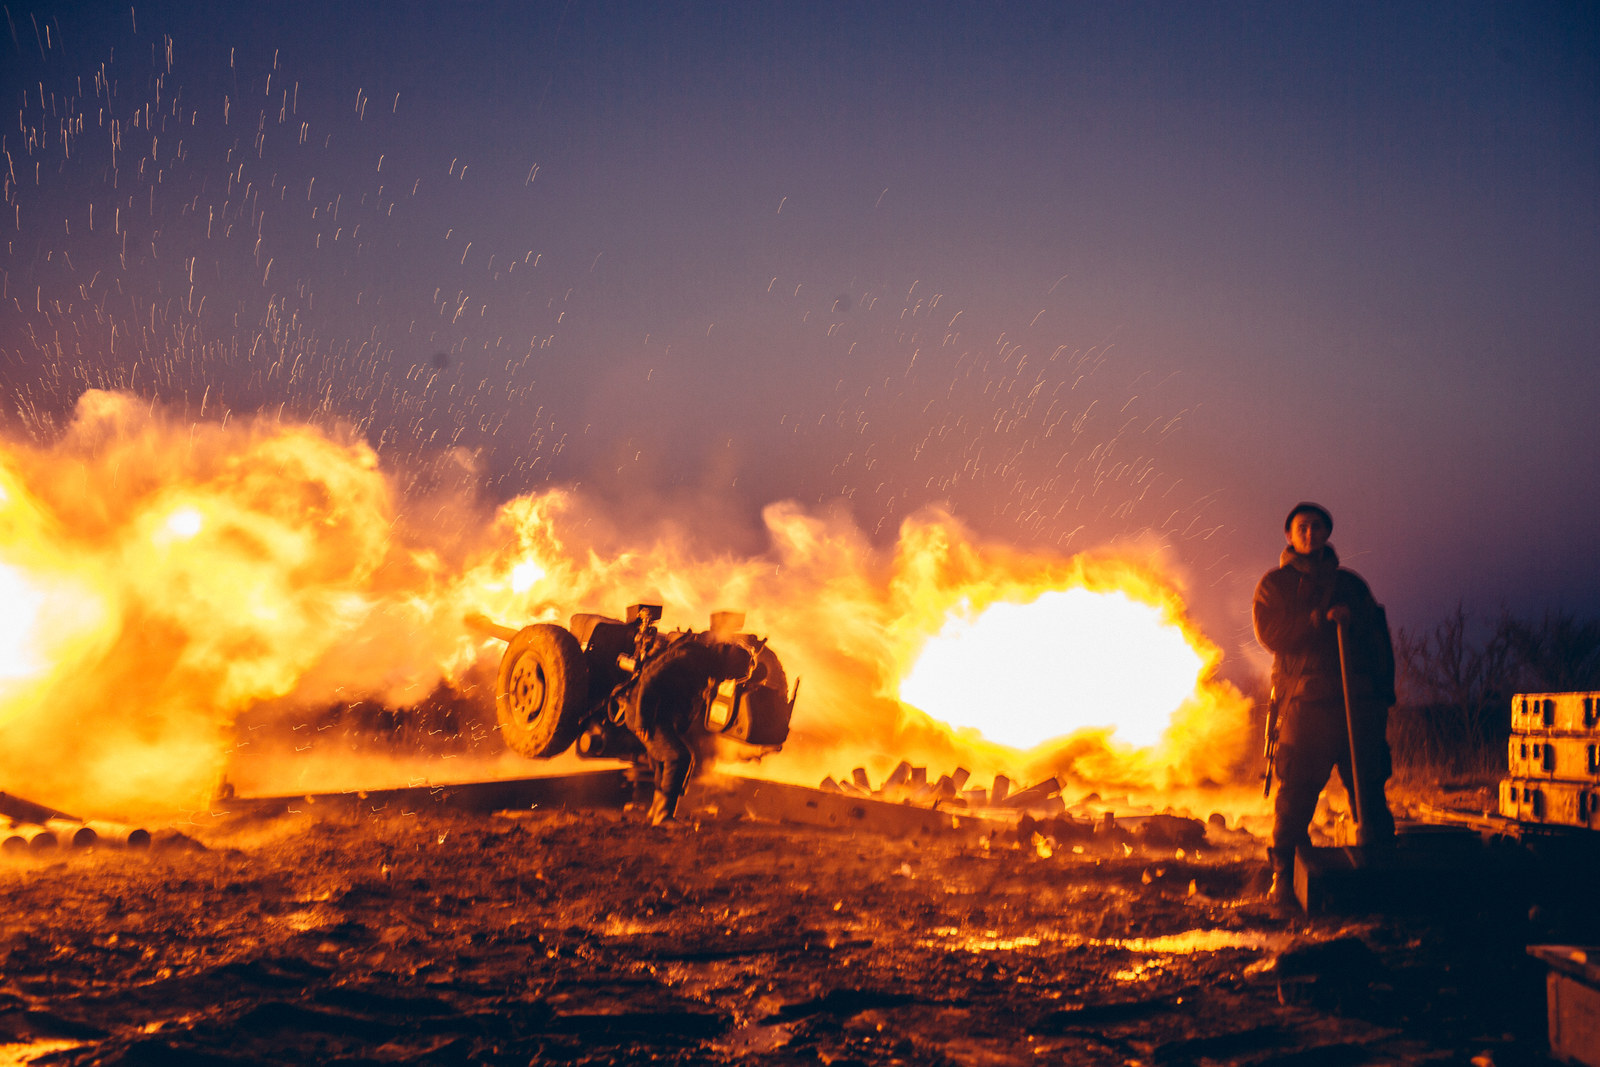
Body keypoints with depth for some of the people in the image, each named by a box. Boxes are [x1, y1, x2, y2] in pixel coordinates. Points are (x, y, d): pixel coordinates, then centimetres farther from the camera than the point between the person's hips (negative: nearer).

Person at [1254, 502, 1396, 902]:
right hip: (1304, 702, -3)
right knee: (1296, 794, -7)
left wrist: (1383, 693, 9)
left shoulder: (1350, 583, 21)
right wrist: (1321, 620, -14)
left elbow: (1379, 641, 20)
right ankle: (1286, 877, -2)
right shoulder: (1274, 583, 12)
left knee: (1370, 790, 0)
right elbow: (1269, 634, -3)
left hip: (1359, 701, 3)